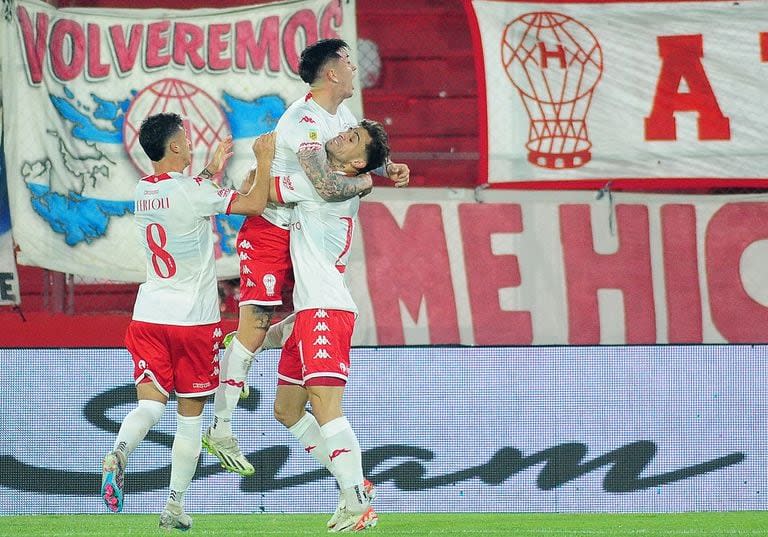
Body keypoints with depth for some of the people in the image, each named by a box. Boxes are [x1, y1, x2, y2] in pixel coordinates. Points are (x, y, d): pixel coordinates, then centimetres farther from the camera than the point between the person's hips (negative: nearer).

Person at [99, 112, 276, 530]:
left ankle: (118, 453, -33)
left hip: (148, 316, 5)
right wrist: (264, 159, -2)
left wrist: (211, 170, 29)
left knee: (150, 403, -1)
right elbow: (255, 204, -14)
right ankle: (175, 506, 7)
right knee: (190, 414, 7)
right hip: (193, 319, -5)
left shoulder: (143, 191, 6)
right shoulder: (193, 192, -15)